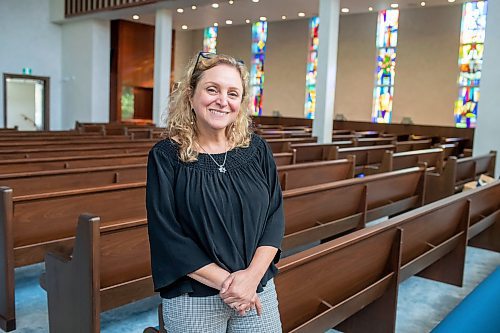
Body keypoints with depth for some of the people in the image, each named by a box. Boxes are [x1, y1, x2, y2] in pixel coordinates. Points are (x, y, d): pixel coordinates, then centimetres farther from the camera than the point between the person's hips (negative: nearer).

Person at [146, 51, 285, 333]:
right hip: (192, 300, -2)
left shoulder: (256, 149, 0)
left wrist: (252, 275, -14)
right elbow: (166, 235, -12)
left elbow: (275, 215, -1)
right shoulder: (166, 157, -8)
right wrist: (225, 281, -15)